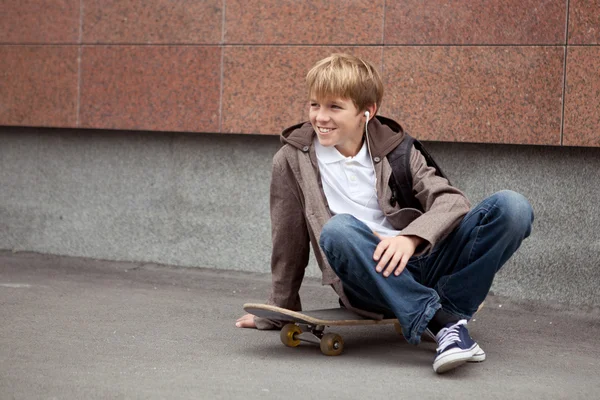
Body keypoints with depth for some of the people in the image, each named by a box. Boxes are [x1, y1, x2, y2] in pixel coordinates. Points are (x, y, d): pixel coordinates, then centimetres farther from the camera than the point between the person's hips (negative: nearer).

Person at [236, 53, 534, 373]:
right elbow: (289, 241, 14)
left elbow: (452, 200, -4)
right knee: (339, 230, -37)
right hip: (368, 283, -1)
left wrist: (411, 237, -23)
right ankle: (442, 324, -36)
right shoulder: (292, 160, 6)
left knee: (511, 206, -19)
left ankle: (450, 313, -25)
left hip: (422, 265, 2)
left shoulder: (394, 148, 9)